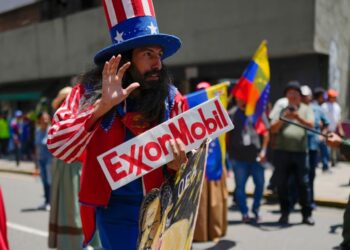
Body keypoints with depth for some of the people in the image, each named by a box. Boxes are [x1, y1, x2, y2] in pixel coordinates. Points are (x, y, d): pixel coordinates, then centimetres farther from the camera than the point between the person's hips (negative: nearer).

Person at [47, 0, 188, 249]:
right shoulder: (89, 92, -7)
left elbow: (183, 158, 2)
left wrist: (176, 164, -21)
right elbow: (59, 148, -17)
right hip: (114, 208, -1)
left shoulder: (172, 99, -4)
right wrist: (102, 105, -26)